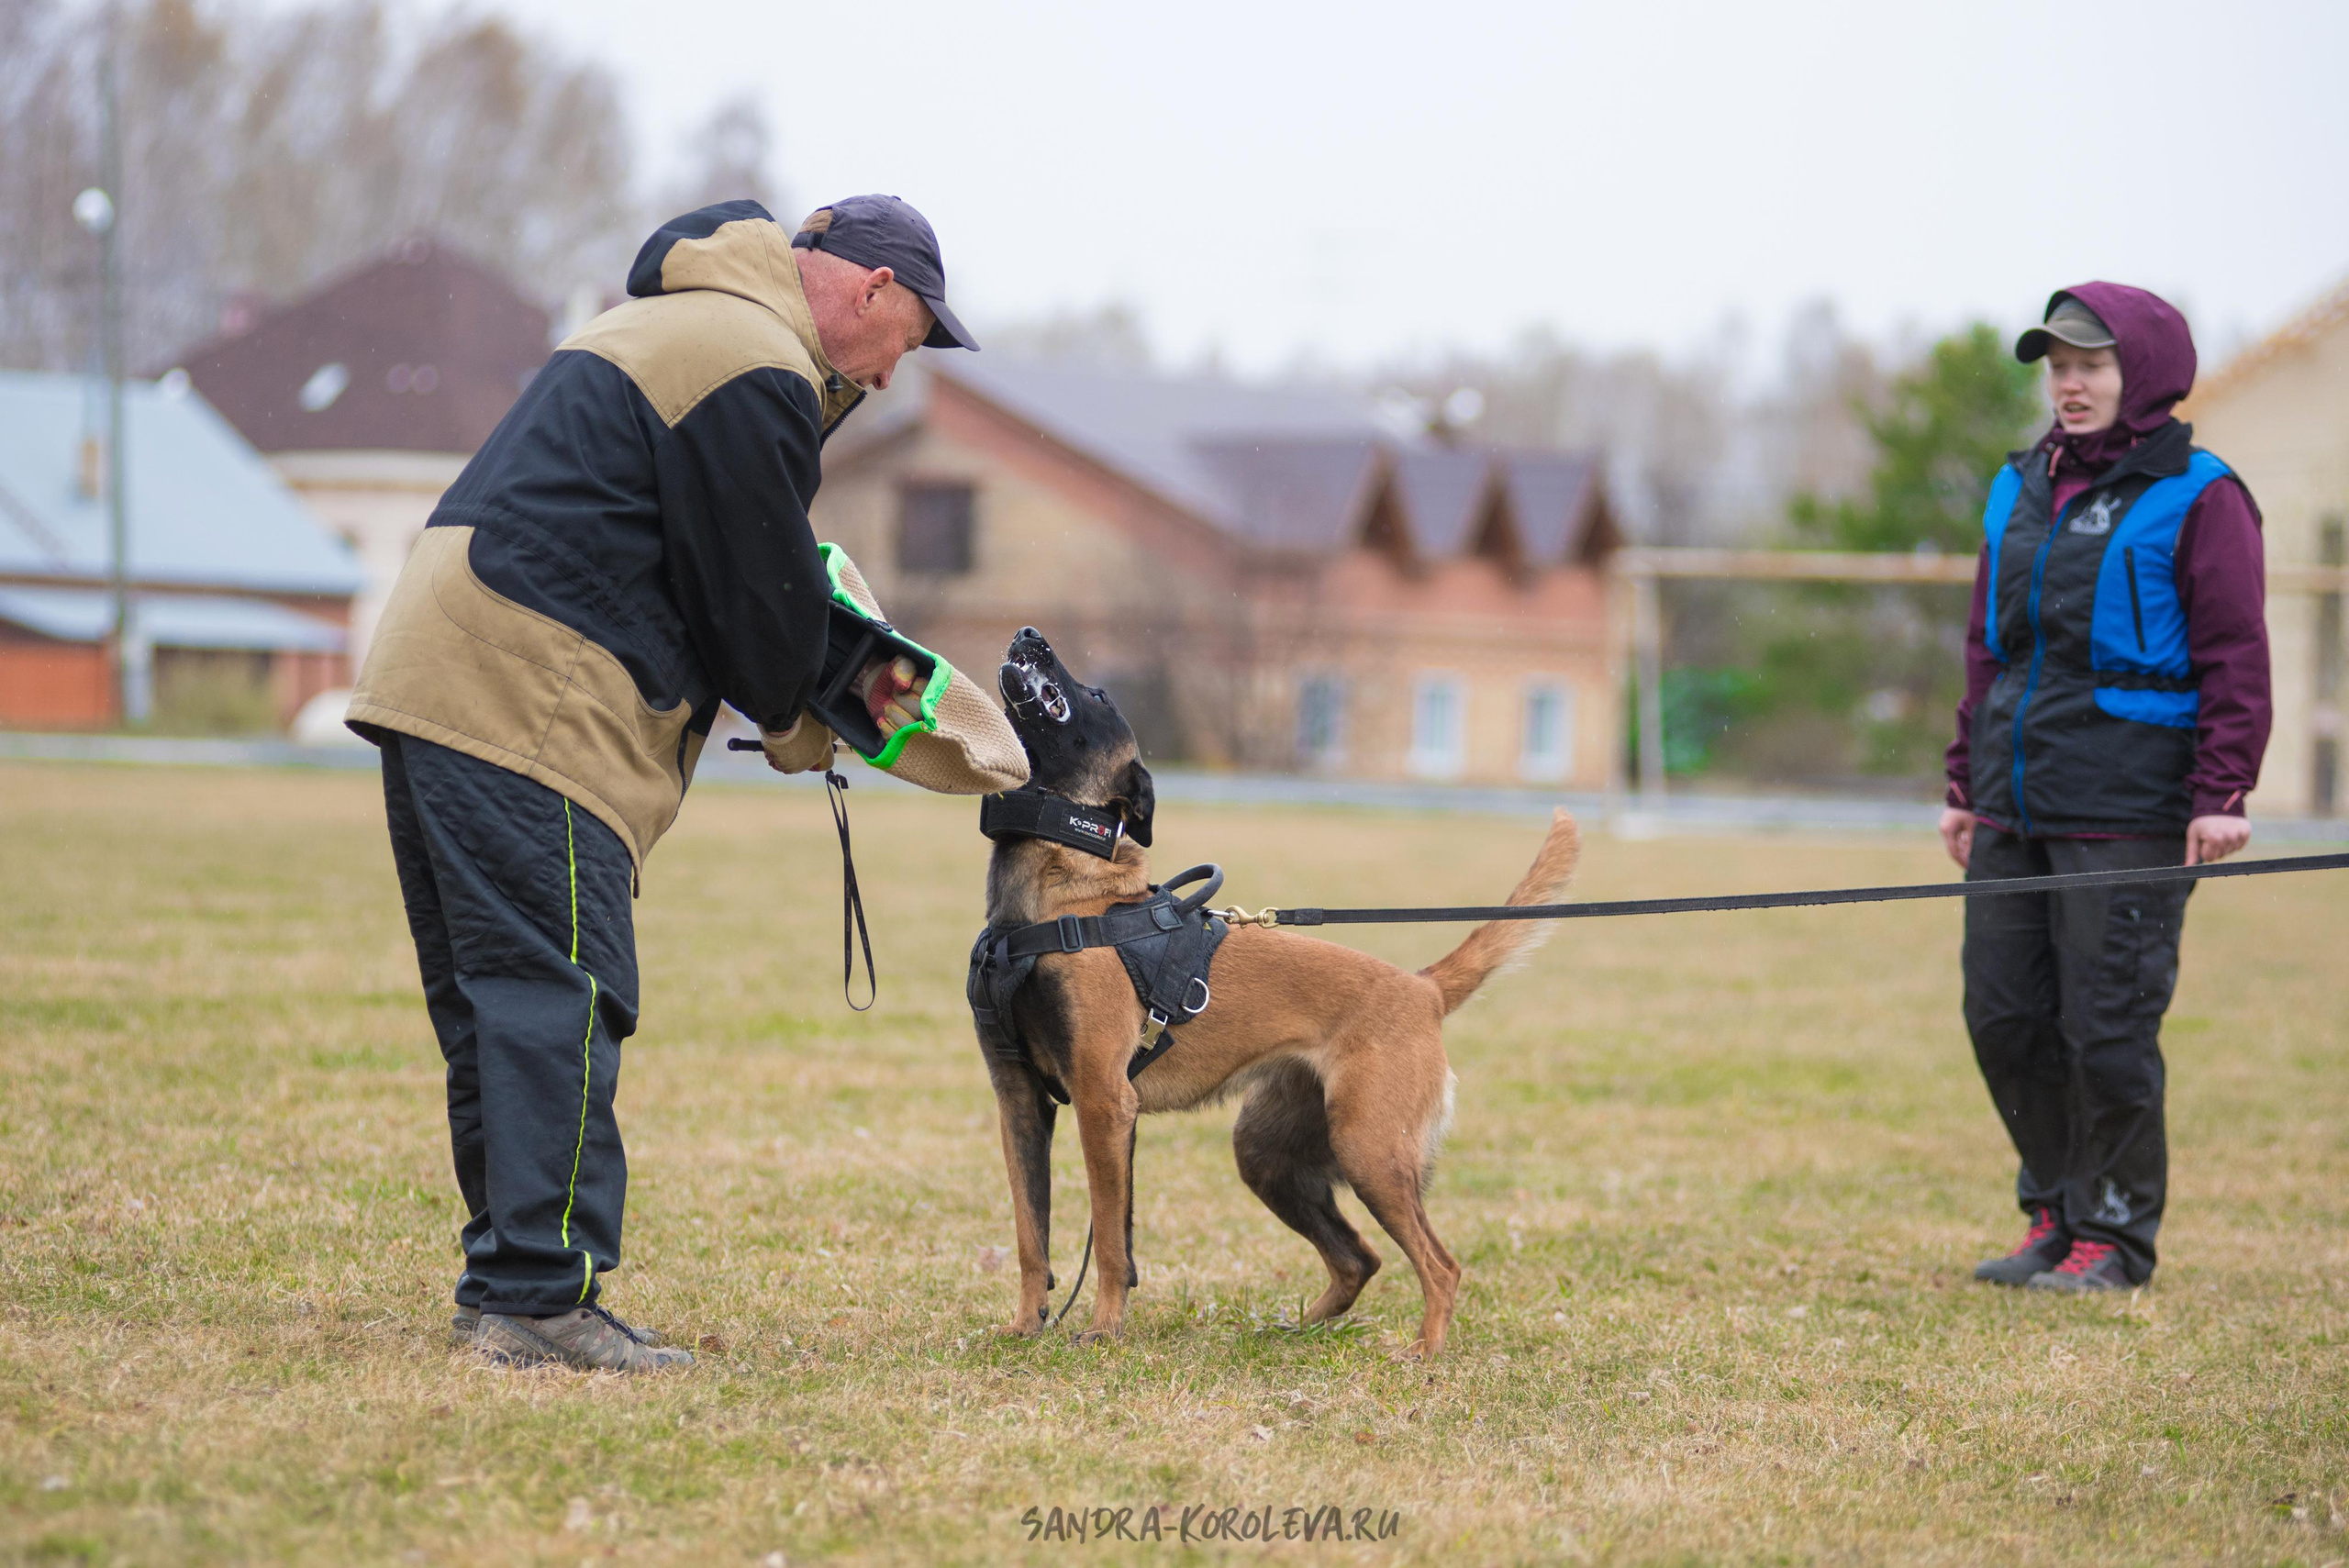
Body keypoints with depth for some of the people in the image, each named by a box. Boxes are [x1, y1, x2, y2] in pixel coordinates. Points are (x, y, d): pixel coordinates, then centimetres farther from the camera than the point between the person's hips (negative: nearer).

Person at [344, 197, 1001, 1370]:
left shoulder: (668, 323, 25)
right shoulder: (756, 369, -10)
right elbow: (759, 584, -7)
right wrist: (789, 725, 9)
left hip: (436, 674, 11)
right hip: (527, 700, -11)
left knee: (494, 1000, 12)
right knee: (561, 996, -12)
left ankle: (503, 1278, 16)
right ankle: (542, 1297, -14)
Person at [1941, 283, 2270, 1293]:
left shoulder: (2197, 498, -4)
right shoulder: (2021, 491, 15)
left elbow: (2234, 659, -7)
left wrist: (2221, 796, -14)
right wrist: (1966, 785, 18)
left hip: (2128, 812, -7)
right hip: (2014, 812, 7)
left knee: (2107, 1026, -5)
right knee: (2003, 1019, 8)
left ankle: (2113, 1236, 7)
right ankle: (2054, 1214, 22)